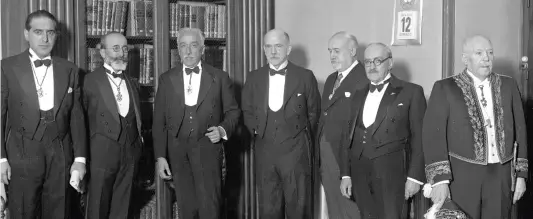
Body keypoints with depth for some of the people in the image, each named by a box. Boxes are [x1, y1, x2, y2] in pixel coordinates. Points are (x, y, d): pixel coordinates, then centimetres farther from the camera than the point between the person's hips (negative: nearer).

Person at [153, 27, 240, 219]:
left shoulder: (220, 77, 5)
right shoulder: (166, 79, 8)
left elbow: (232, 110, 11)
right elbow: (159, 121, 6)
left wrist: (222, 129, -10)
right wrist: (160, 156, 0)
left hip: (208, 150, -1)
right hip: (178, 151, 2)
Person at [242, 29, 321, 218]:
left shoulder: (305, 76, -2)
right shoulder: (254, 78, 6)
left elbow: (314, 112, 6)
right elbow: (247, 111, 17)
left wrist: (305, 138, 5)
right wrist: (257, 131, 5)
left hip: (295, 152, -2)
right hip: (265, 151, 3)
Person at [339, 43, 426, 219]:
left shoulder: (411, 92, 0)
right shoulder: (358, 95, 15)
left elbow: (419, 137, -4)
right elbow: (349, 136, 13)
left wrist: (414, 176, -9)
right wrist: (345, 174, 8)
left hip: (392, 173, -4)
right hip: (360, 174, 4)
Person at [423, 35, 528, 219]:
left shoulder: (508, 86, 9)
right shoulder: (445, 88, -2)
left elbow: (519, 131, 11)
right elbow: (433, 134, -9)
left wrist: (521, 173, 6)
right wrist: (439, 180, -16)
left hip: (500, 176, 3)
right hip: (461, 176, -3)